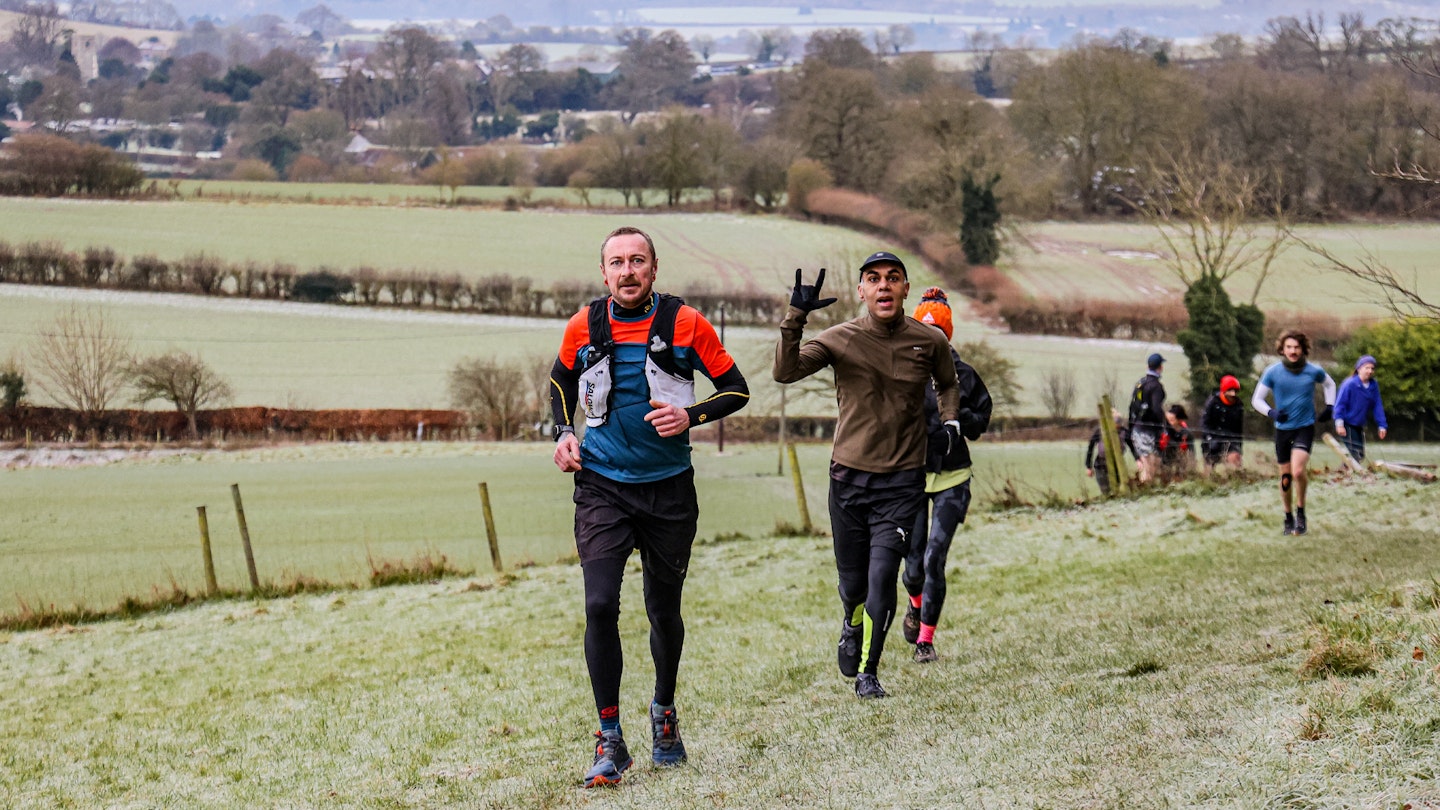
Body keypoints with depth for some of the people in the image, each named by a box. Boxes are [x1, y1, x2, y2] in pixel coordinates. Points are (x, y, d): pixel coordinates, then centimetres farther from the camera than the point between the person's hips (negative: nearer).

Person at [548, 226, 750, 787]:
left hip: (669, 486, 0)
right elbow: (561, 382, 19)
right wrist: (564, 434, 3)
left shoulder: (685, 324, -7)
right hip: (602, 487, 0)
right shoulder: (583, 328, -2)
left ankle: (664, 712, 37)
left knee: (664, 610, 11)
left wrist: (691, 416, -16)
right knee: (600, 605, -14)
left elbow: (736, 389, 1)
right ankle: (610, 742, -8)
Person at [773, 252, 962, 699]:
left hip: (902, 481, 0)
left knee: (882, 575, -13)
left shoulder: (930, 342, -1)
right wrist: (795, 318, -31)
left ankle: (868, 672, 3)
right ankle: (851, 629, 45)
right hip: (849, 477, 0)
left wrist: (950, 420, 6)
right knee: (852, 582, 10)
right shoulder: (841, 339, -6)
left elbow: (948, 384, 22)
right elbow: (786, 372, -21)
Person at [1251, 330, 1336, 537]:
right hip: (1283, 429, 2)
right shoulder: (1273, 372, -5)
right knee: (1285, 476, 7)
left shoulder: (1314, 371, -3)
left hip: (1305, 427, -2)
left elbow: (1330, 384, 20)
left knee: (1298, 471, -22)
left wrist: (1329, 407, 11)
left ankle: (1300, 513, -3)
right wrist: (1271, 412, -16)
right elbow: (1257, 399, 1)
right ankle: (1288, 517, 26)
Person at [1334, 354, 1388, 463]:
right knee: (1355, 454, -13)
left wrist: (1382, 425, -2)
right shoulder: (1350, 384, -17)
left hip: (1359, 425, 7)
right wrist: (1339, 424, -23)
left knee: (1360, 455, 12)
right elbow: (1340, 404, -17)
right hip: (1347, 424, -7)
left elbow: (1377, 406, 3)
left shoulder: (1373, 385, -1)